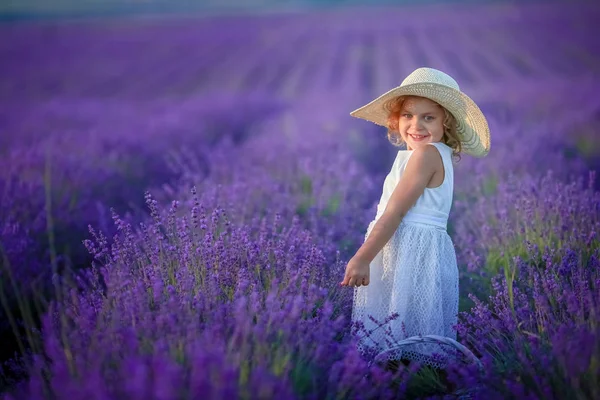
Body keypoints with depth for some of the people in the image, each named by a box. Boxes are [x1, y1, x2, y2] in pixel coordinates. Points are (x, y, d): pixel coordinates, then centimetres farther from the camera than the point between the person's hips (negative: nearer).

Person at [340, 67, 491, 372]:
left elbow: (396, 211, -17)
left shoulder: (426, 153, -12)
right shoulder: (436, 155, 18)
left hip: (414, 253, -10)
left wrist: (362, 258, -18)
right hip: (403, 252, 10)